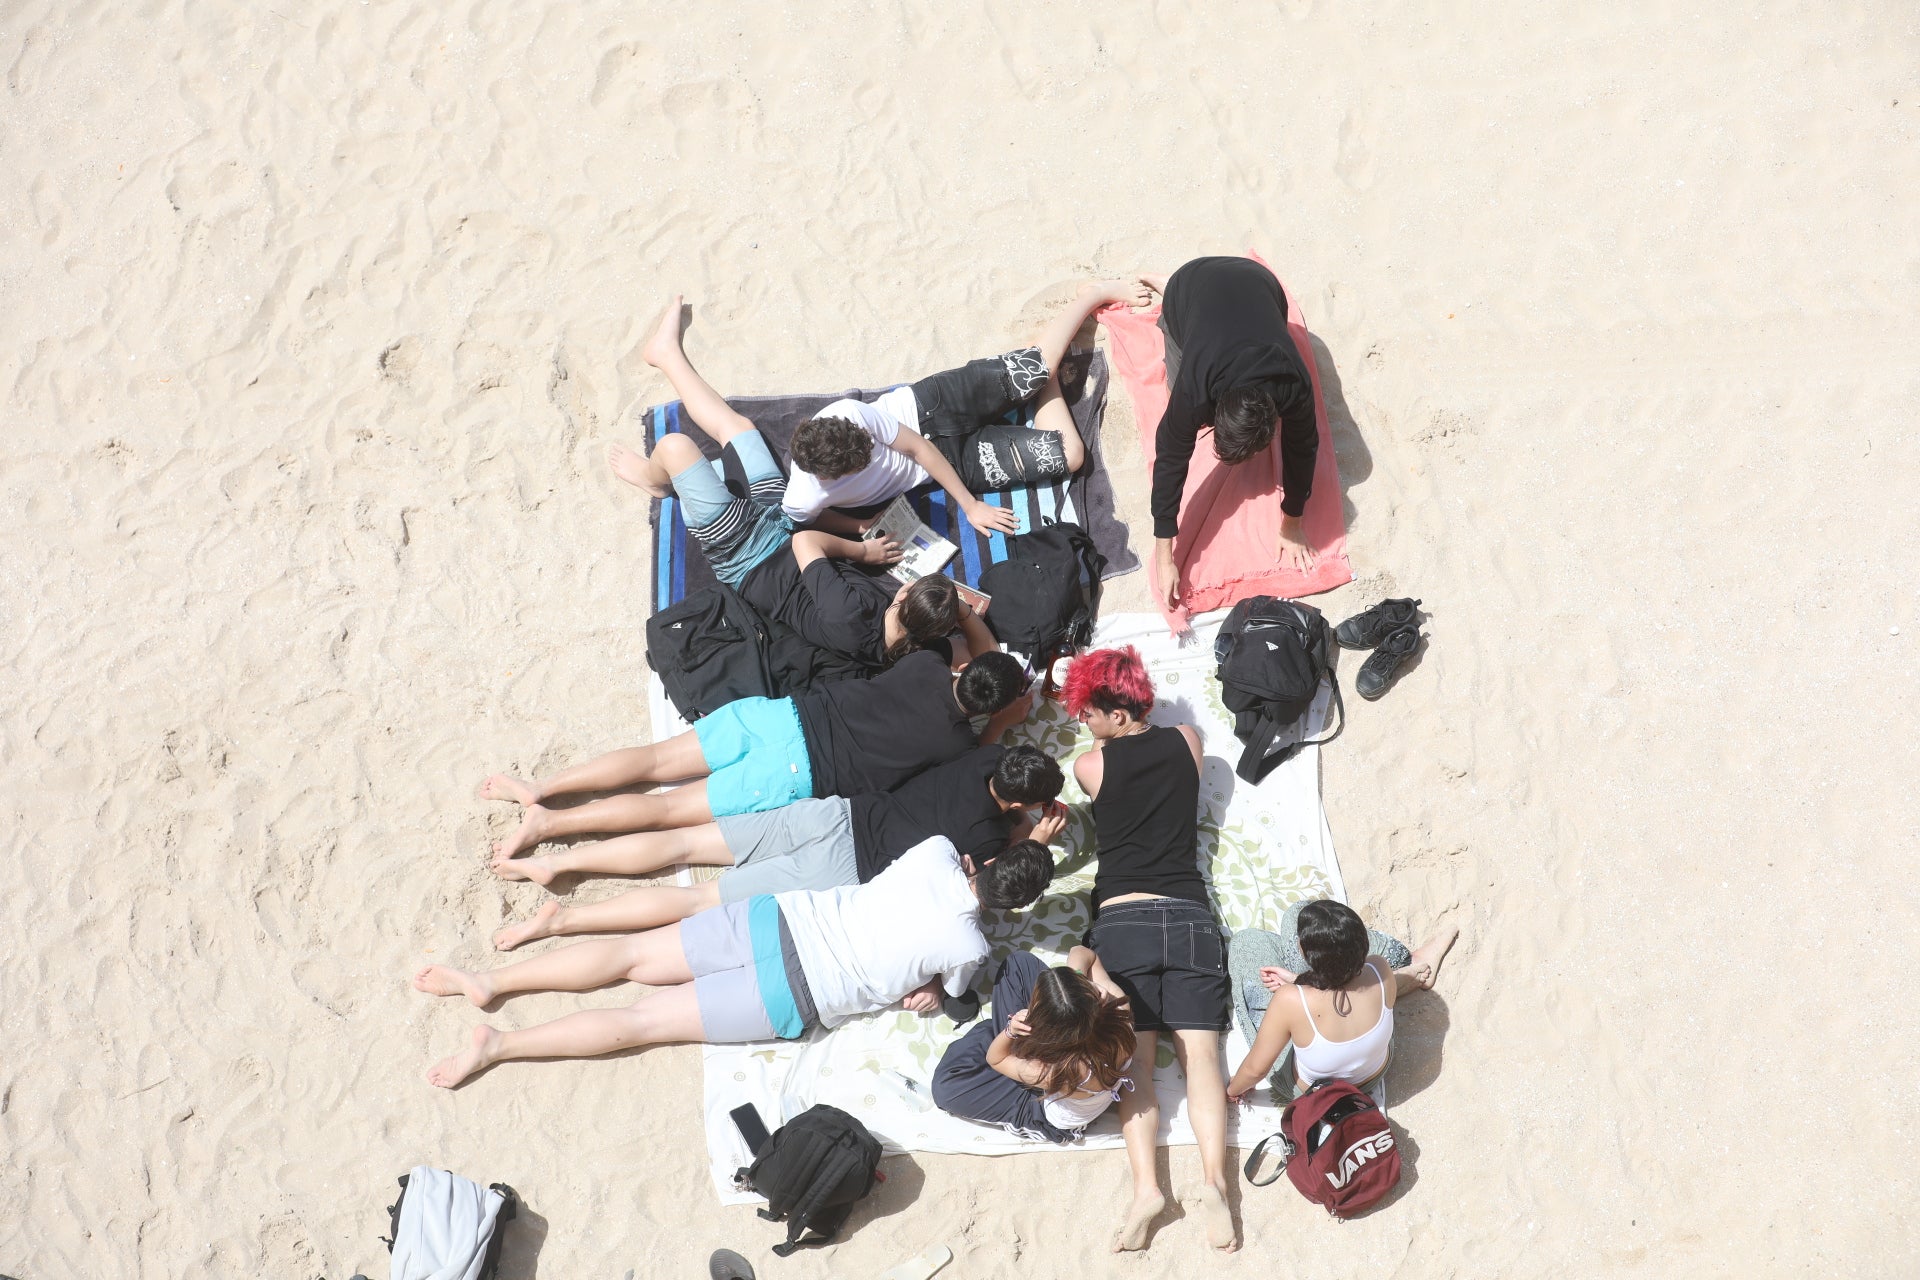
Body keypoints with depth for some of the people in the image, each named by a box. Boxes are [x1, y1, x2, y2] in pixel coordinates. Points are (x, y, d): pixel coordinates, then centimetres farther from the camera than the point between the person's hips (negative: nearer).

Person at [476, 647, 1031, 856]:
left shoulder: (927, 664, 8)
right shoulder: (956, 741, -5)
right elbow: (973, 760, 18)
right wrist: (1003, 721, 21)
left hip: (779, 711, 5)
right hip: (795, 770, -5)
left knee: (657, 759, 8)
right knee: (670, 807, -2)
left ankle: (539, 787, 2)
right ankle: (548, 822, -9)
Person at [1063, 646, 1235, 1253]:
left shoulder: (1089, 765, 2)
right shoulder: (1188, 741, 9)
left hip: (1122, 919, -2)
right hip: (1191, 917, 3)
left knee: (1134, 1059, -7)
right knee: (1199, 1052, -6)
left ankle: (1146, 1185, -23)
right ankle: (1215, 1180, -23)